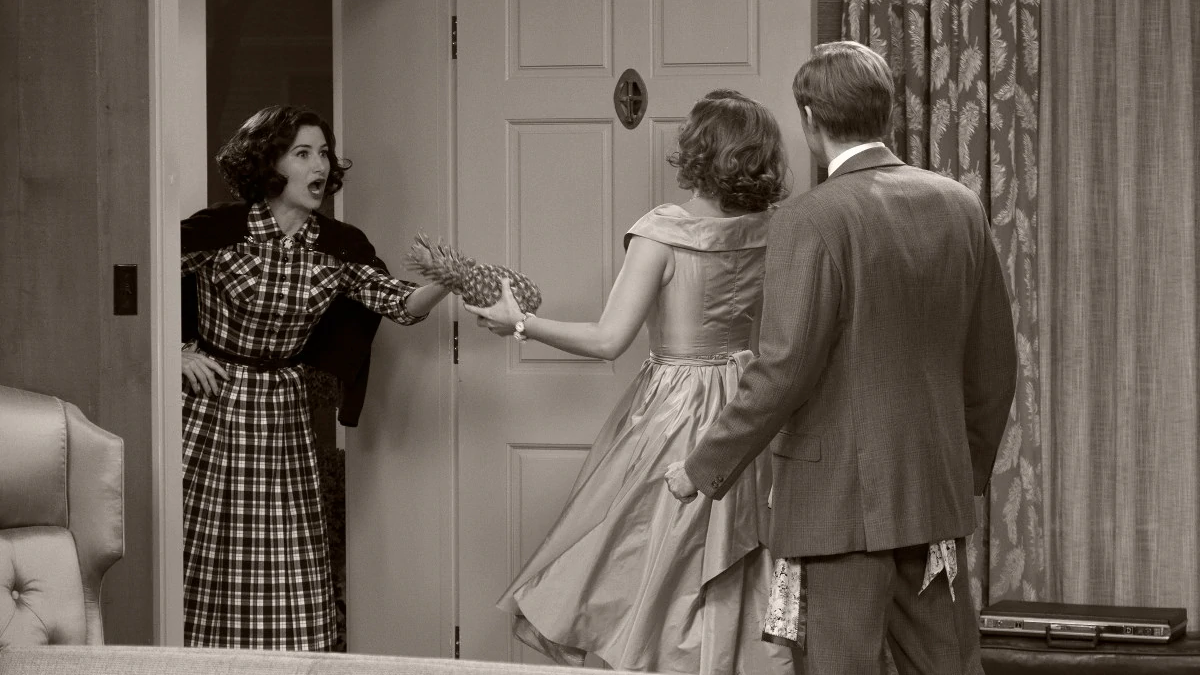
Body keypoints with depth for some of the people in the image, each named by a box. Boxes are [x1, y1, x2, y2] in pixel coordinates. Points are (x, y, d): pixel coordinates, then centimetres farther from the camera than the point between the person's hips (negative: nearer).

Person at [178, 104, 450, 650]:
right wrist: (179, 351, -8)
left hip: (282, 411, 3)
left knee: (286, 565, -1)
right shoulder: (218, 231, -10)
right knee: (206, 559, -2)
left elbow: (401, 305, -4)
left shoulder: (338, 248, 2)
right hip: (211, 405, -3)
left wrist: (446, 281, -23)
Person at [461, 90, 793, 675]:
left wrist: (521, 323, -10)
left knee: (659, 568, 6)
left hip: (673, 413, -5)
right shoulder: (770, 233, -2)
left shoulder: (661, 232, -17)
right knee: (733, 582, 14)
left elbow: (608, 340, -19)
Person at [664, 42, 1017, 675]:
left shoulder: (811, 220, -13)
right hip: (936, 492, 6)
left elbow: (785, 369, -18)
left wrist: (704, 468, -7)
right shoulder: (958, 206, 5)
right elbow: (994, 361, 12)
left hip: (838, 498, -6)